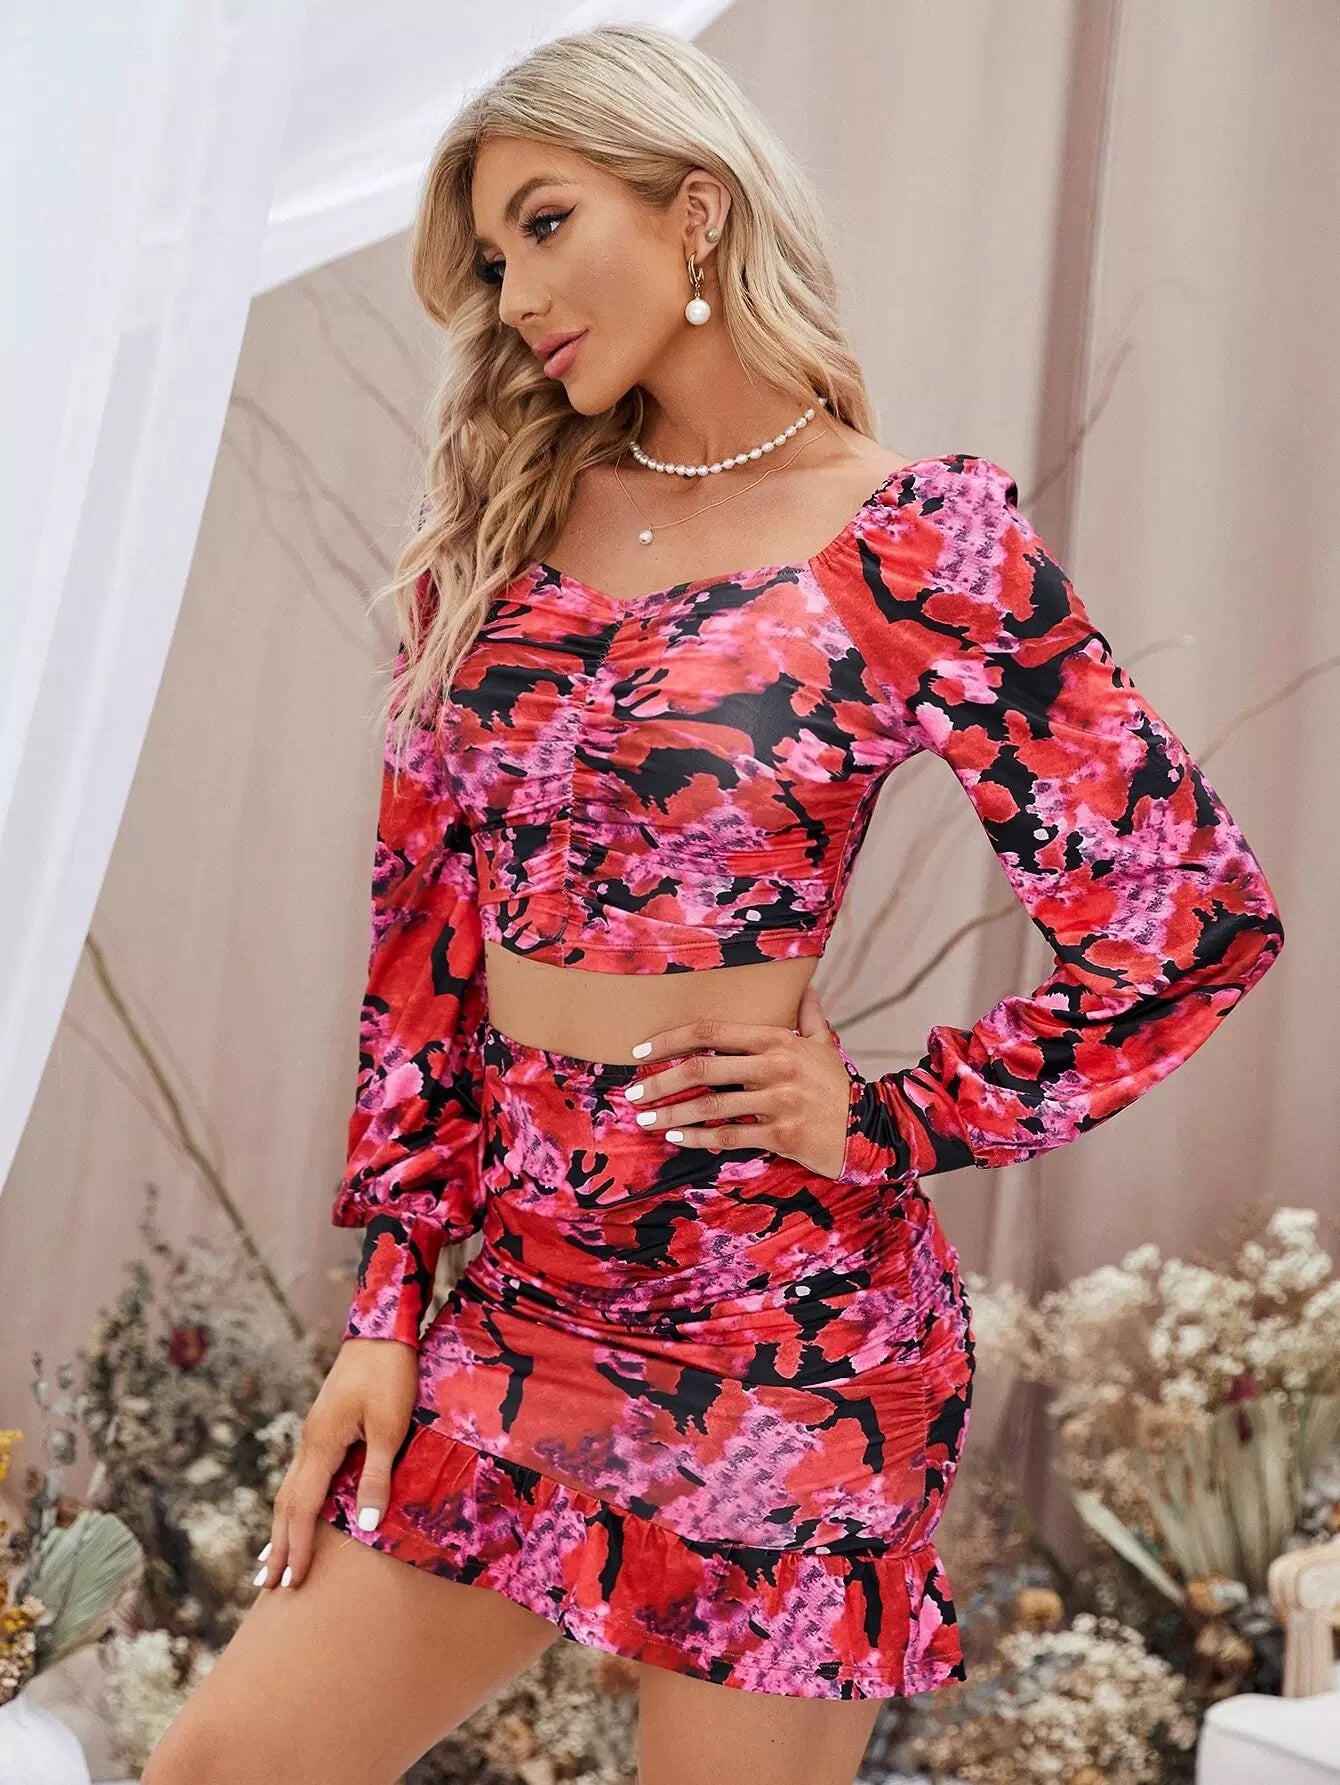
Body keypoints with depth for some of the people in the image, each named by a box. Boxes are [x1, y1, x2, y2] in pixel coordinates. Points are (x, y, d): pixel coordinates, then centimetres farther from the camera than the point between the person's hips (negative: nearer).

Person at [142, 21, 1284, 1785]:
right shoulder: (502, 528, 7)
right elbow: (425, 933, 8)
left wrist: (887, 1128, -6)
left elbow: (1197, 913, -6)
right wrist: (390, 1300, 5)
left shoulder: (921, 546, -7)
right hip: (516, 1304, 5)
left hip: (777, 1321, -5)